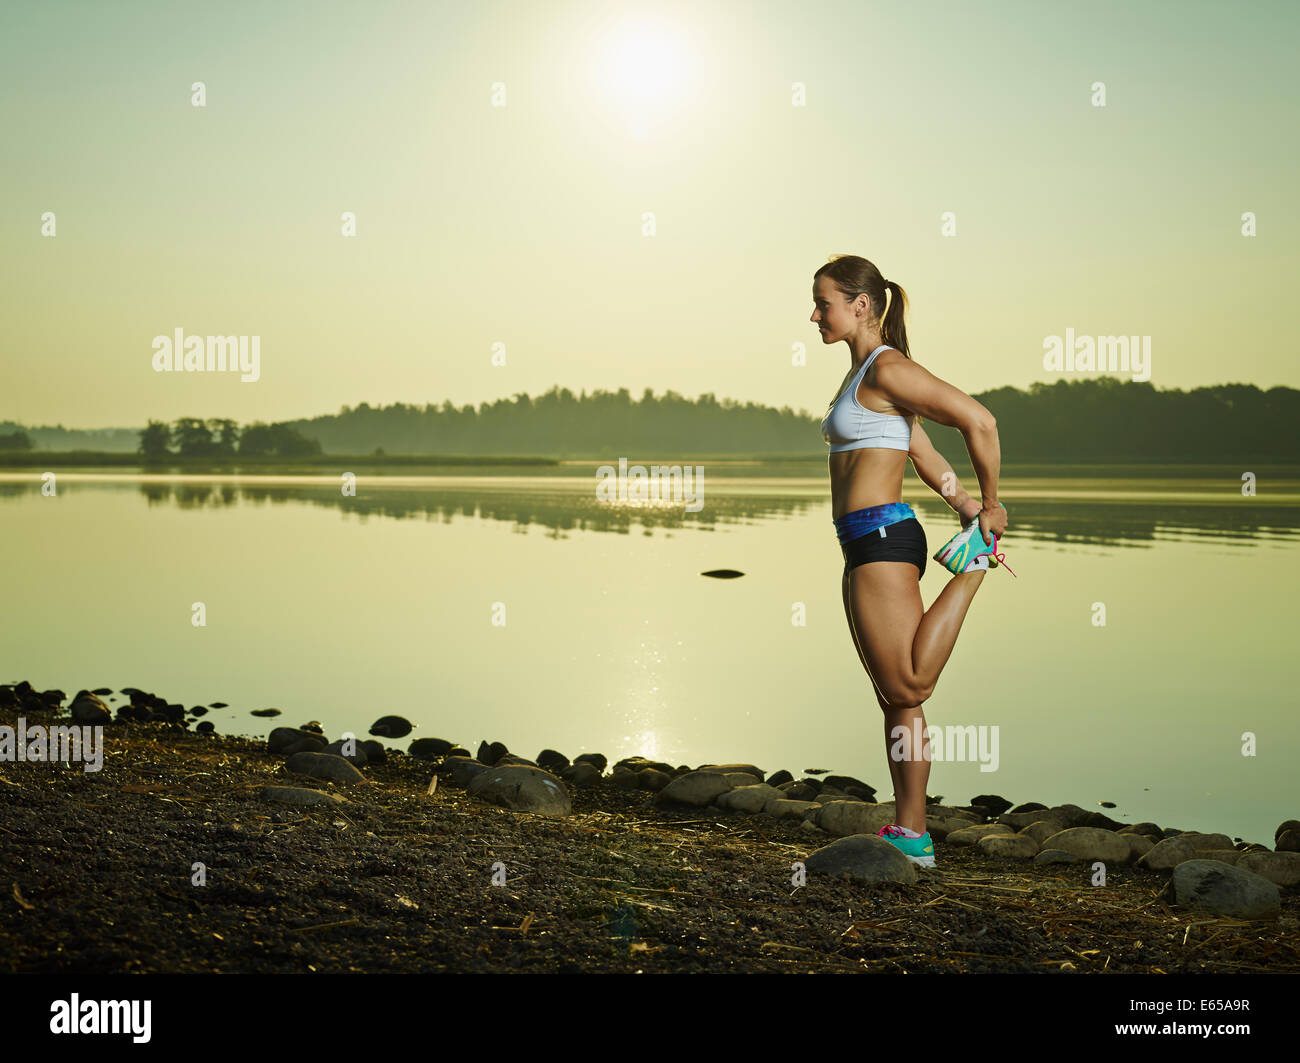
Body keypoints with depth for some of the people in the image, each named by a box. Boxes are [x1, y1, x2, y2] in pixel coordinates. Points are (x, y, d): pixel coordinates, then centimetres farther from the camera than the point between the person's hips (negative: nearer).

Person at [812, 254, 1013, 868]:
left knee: (909, 686, -7)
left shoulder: (887, 368, -11)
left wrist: (991, 505, -5)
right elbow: (924, 454, 21)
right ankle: (911, 834, 13)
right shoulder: (863, 373, 18)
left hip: (882, 537, -10)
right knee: (895, 697, 9)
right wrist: (968, 509, 11)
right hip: (864, 547, 10)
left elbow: (979, 422, -16)